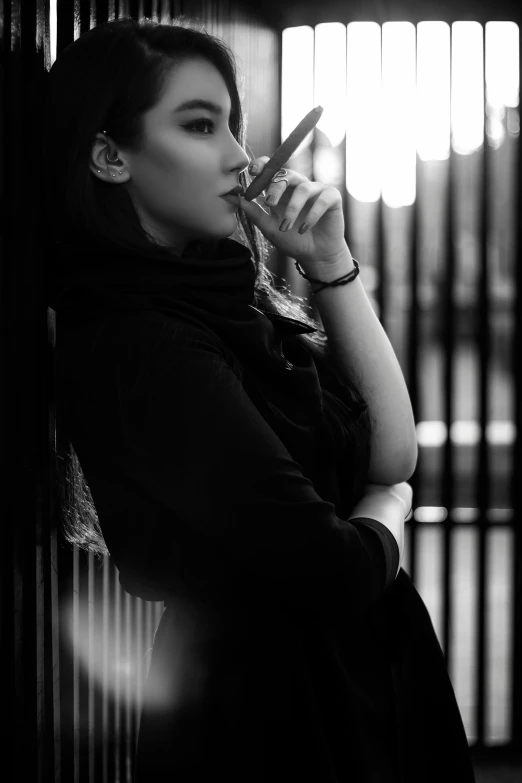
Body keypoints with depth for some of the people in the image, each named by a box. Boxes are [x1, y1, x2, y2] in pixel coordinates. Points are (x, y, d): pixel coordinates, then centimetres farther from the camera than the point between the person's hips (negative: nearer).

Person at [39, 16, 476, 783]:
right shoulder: (137, 349, -24)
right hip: (273, 719, -8)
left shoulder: (216, 300, 3)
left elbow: (394, 452, 1)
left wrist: (332, 267, -8)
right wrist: (385, 514, -5)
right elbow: (333, 570, -27)